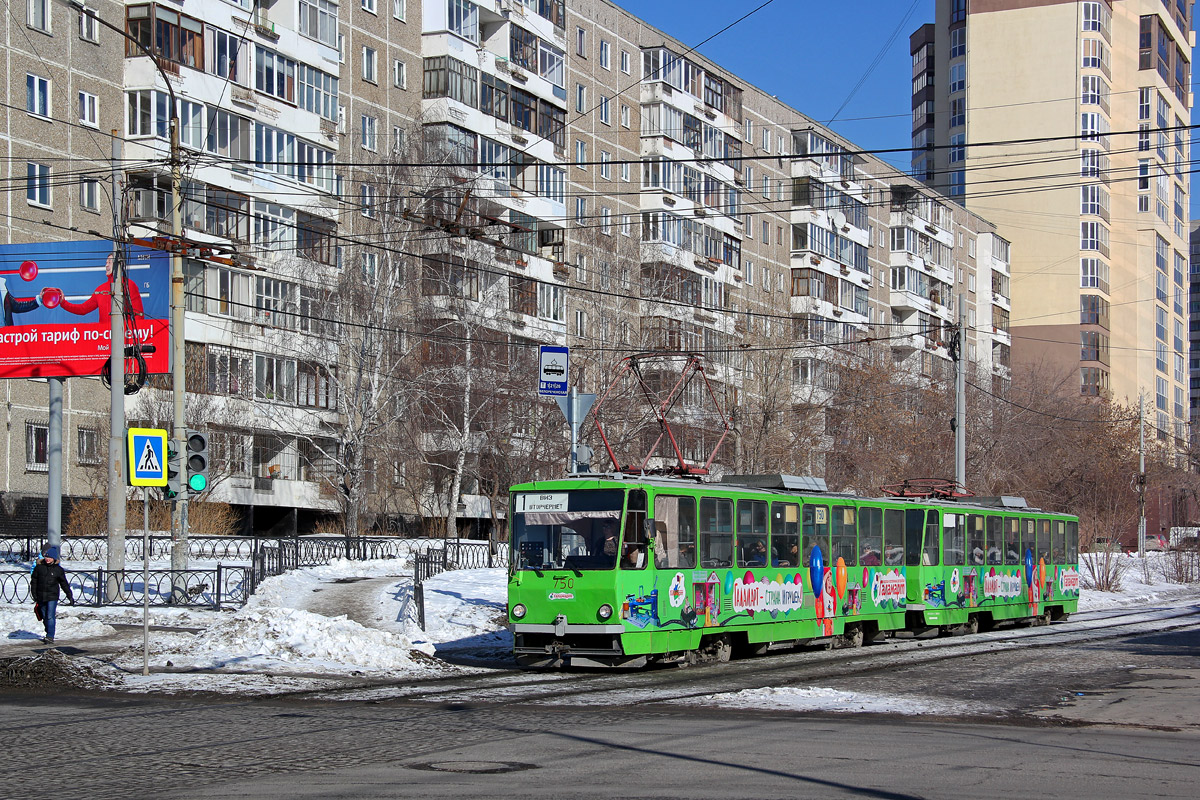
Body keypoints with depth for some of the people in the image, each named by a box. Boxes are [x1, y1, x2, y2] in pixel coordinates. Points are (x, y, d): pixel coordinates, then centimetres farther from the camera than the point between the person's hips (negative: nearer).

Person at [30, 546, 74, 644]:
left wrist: (70, 596, 8)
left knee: (50, 617, -12)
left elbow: (64, 584, 8)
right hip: (41, 597, 3)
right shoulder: (39, 567, 3)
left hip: (52, 596, -3)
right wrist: (34, 595, 4)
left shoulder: (58, 570, 0)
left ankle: (50, 636, -11)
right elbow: (33, 581, 9)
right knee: (45, 617, 11)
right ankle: (48, 633, 27)